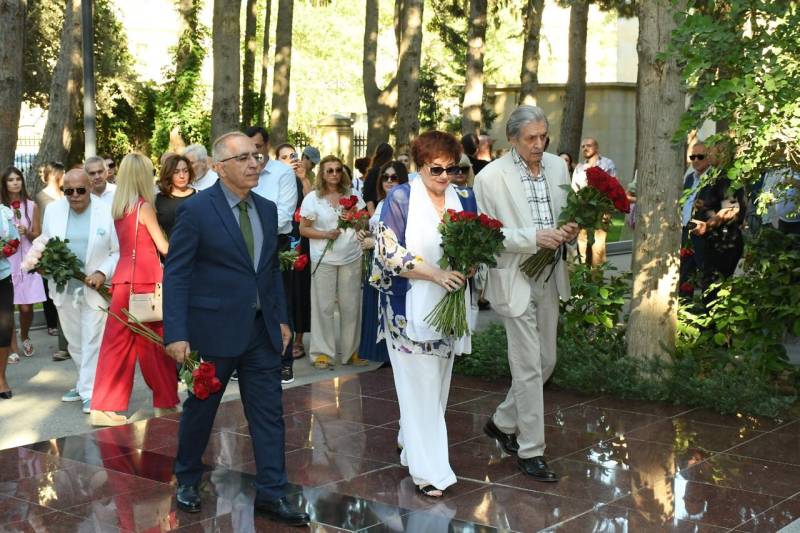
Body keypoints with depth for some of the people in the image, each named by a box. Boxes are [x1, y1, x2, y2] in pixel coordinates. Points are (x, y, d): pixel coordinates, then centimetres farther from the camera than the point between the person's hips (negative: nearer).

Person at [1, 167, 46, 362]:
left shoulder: (31, 206, 3)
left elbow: (37, 235, 8)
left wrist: (26, 232, -11)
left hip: (26, 259, 0)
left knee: (26, 307, 0)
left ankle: (25, 337, 29)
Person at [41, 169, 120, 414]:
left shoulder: (107, 211, -10)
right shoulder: (52, 210, 2)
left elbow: (118, 251, -6)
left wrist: (103, 273, -20)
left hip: (95, 288, -4)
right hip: (64, 288, 4)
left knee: (92, 341, -2)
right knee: (74, 342, 16)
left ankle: (90, 392, 5)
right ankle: (85, 383, 32)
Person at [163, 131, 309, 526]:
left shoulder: (267, 209, 7)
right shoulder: (196, 210, -11)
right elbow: (176, 274, -13)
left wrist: (281, 319, 11)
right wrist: (176, 334, -18)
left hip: (262, 330, 5)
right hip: (214, 329, -5)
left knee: (269, 413, 5)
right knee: (200, 408, 13)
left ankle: (271, 494, 13)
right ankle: (187, 479, 34)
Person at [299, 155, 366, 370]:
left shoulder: (352, 195, 7)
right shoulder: (313, 198, 0)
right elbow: (303, 229, 0)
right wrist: (325, 235, -14)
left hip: (351, 257, 2)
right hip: (324, 259, -2)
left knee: (351, 305, 6)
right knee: (324, 306, 0)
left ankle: (351, 350, 17)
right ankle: (322, 352, 9)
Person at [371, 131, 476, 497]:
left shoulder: (465, 200, 6)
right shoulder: (401, 198, -7)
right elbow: (389, 251, -12)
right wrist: (436, 274, -20)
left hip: (449, 306, 5)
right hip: (410, 307, -5)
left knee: (438, 381, 14)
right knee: (420, 383, -3)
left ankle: (412, 437, 36)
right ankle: (429, 469, 2)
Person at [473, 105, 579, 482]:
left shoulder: (557, 166, 5)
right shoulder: (490, 177, -12)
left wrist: (569, 231, -6)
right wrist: (534, 237, -24)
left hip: (549, 278, 7)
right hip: (515, 279, -6)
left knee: (545, 361, 14)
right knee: (528, 366, -3)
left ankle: (503, 422, 35)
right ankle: (531, 451, 9)